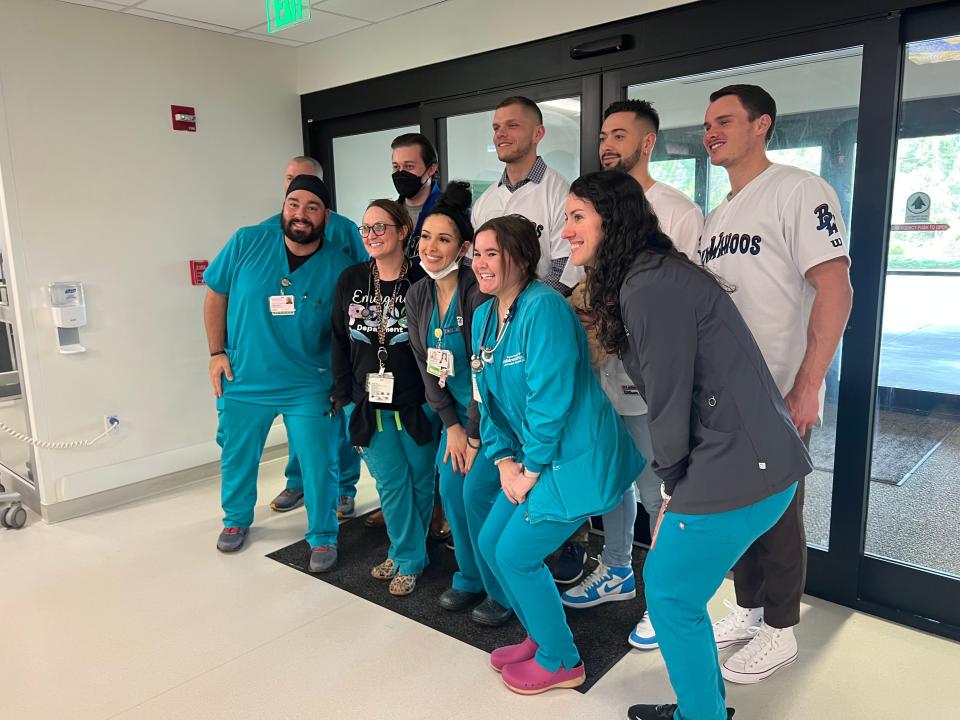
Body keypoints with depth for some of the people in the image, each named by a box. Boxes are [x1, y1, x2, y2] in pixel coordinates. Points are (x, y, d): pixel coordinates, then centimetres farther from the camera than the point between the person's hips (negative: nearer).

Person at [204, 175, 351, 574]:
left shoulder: (338, 266, -11)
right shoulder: (247, 243, -10)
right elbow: (215, 295, 2)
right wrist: (217, 352, 0)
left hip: (308, 387, -1)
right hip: (243, 381, 2)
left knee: (318, 465, 2)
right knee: (237, 457, 19)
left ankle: (323, 536, 25)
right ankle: (236, 520, 47)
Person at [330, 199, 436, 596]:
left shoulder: (422, 282, -10)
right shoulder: (351, 279, 1)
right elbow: (340, 341, 6)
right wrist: (344, 396, 4)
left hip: (415, 403, -2)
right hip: (368, 404, 3)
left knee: (420, 481, 12)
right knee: (391, 483, 9)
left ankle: (405, 554, 33)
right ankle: (409, 557, 28)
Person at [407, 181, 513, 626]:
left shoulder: (478, 294, -23)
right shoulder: (418, 296, 0)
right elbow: (426, 365, 3)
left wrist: (476, 437, -14)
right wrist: (451, 426, -1)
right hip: (459, 410, 7)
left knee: (478, 491, -7)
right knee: (450, 488, 7)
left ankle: (502, 590, 14)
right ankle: (470, 579, 28)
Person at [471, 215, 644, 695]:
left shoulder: (543, 307, -20)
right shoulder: (484, 316, 7)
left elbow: (550, 397, -24)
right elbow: (488, 397, 11)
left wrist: (530, 470, -15)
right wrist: (503, 460, 1)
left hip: (577, 458, -9)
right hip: (530, 460, 9)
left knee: (516, 554, -2)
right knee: (490, 542, 13)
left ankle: (560, 662, 23)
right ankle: (541, 636, 36)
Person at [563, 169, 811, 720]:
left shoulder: (649, 286, -19)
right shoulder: (656, 273, 12)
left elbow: (670, 400, -17)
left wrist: (673, 488, -2)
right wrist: (677, 487, 11)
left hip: (737, 471, -9)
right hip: (751, 459, 9)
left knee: (669, 591, 6)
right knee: (675, 585, 19)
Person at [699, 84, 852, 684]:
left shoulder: (799, 190, -10)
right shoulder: (717, 217, 13)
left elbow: (835, 289, -18)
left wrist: (806, 387, -22)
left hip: (779, 397, -7)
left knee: (778, 514, 5)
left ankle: (779, 632, 24)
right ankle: (748, 610, 34)